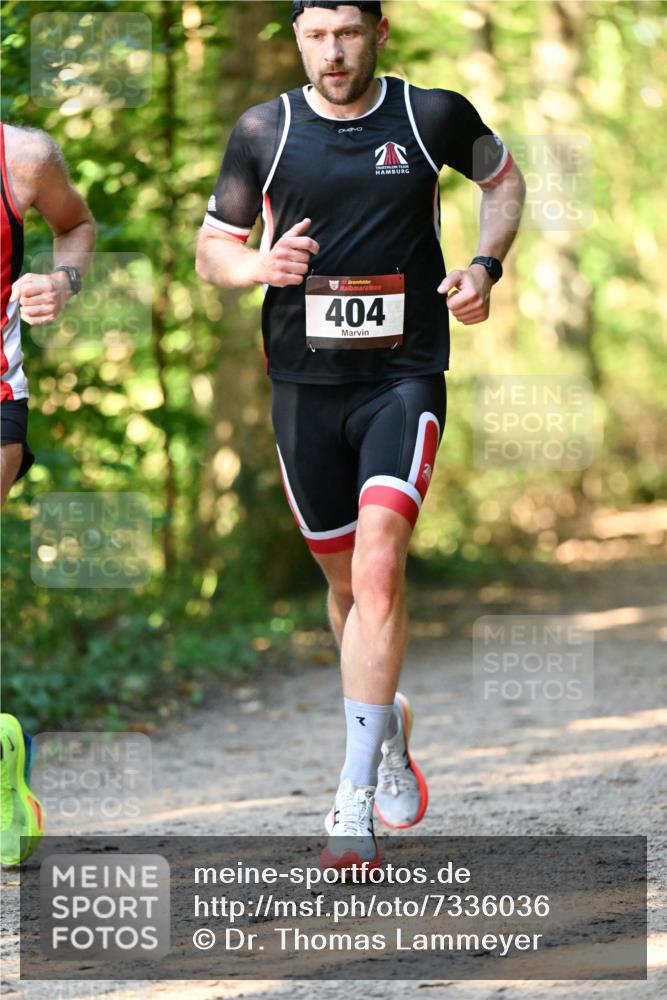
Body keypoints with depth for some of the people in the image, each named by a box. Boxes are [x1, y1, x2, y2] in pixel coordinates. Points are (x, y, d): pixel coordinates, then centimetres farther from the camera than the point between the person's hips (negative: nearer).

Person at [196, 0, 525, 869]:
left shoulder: (433, 116, -1)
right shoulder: (264, 131, 1)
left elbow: (504, 178, 19)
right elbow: (211, 250, 10)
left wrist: (485, 265, 2)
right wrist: (259, 265, -12)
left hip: (405, 379, -2)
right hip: (305, 384, 2)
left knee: (378, 566, -19)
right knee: (346, 582, 13)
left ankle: (355, 803, -19)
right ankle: (388, 726, 42)